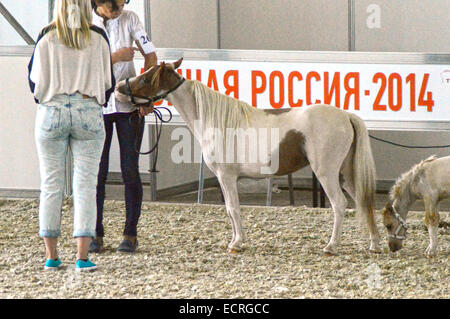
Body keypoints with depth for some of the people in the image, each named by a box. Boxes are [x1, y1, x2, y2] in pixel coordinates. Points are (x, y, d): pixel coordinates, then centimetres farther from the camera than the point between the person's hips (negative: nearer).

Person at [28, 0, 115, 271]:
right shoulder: (98, 38, 0)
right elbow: (108, 82, 5)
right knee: (86, 184, 2)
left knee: (51, 184, 8)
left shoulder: (47, 37, -2)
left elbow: (35, 79, 2)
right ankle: (83, 256, -4)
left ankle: (51, 256, 10)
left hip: (51, 113, 0)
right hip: (89, 113, 0)